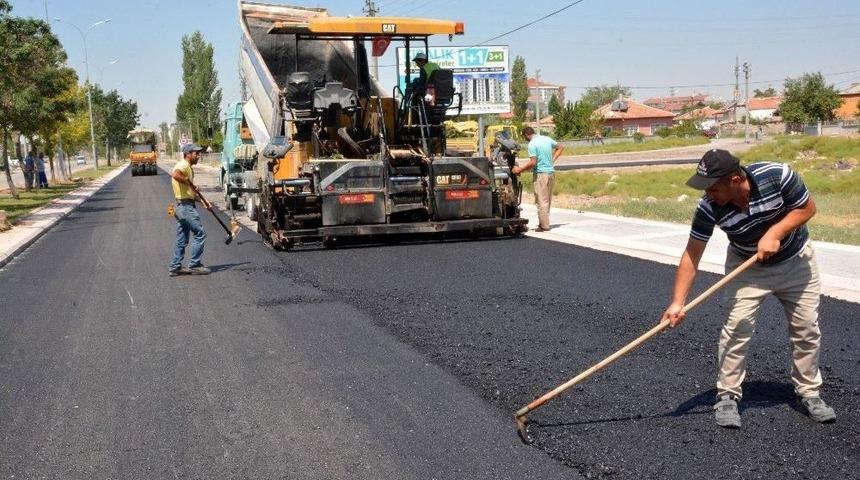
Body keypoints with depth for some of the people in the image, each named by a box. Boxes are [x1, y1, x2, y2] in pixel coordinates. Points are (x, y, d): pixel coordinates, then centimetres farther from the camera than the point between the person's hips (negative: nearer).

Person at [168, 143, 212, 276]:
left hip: (182, 207, 10)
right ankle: (194, 265, -1)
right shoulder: (183, 165, -11)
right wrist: (190, 183, -24)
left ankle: (175, 267, 16)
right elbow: (175, 174, -36)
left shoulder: (188, 167, 20)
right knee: (200, 234, -5)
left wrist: (203, 201, 18)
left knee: (181, 239, 12)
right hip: (187, 207, -10)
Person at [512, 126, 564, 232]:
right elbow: (560, 148, 23)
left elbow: (532, 162, -19)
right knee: (548, 200, 13)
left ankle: (544, 225, -2)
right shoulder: (547, 139, 11)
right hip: (550, 172, 8)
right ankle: (544, 222, 21)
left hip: (540, 173, -8)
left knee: (541, 200, -3)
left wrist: (519, 169, -11)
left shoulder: (532, 144, -13)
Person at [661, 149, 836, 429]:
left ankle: (809, 392, 24)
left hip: (795, 261, 1)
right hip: (747, 267, 0)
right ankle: (728, 396, 0)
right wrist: (678, 301, -31)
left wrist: (775, 232, -32)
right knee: (737, 327, -12)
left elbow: (808, 207, -17)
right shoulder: (709, 208, -28)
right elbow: (692, 255, -24)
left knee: (807, 329, 6)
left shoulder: (776, 176, -32)